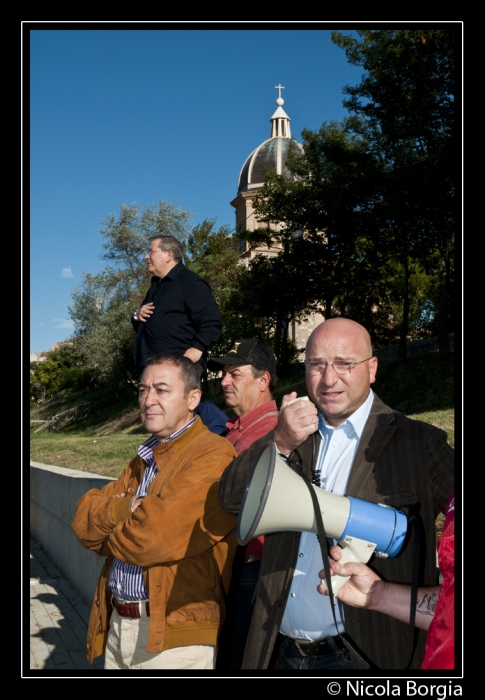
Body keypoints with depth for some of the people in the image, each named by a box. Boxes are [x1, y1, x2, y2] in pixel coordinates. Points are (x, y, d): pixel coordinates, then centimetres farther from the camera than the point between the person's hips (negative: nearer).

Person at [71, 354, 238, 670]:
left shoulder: (212, 455, -16)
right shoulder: (144, 458, 13)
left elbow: (153, 540, -25)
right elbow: (84, 519, 5)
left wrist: (109, 536, -4)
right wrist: (127, 508, -15)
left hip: (174, 637, -7)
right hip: (117, 624, 8)